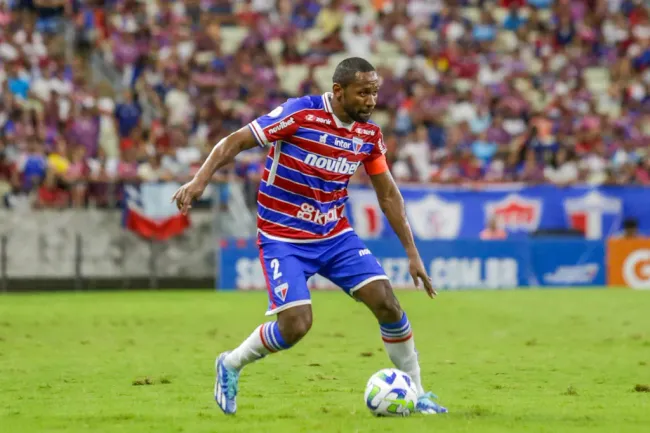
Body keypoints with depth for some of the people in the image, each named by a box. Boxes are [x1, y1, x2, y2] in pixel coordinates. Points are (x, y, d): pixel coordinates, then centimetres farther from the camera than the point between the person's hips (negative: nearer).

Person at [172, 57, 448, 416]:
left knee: (386, 303, -9)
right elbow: (234, 142, -15)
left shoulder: (369, 134, -1)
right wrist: (200, 180, -29)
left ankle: (415, 394, 7)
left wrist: (412, 253, 8)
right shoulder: (300, 114, -18)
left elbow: (388, 194, 9)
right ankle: (230, 366, 12)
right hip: (284, 239, -5)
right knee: (296, 325, -17)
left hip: (335, 235, 5)